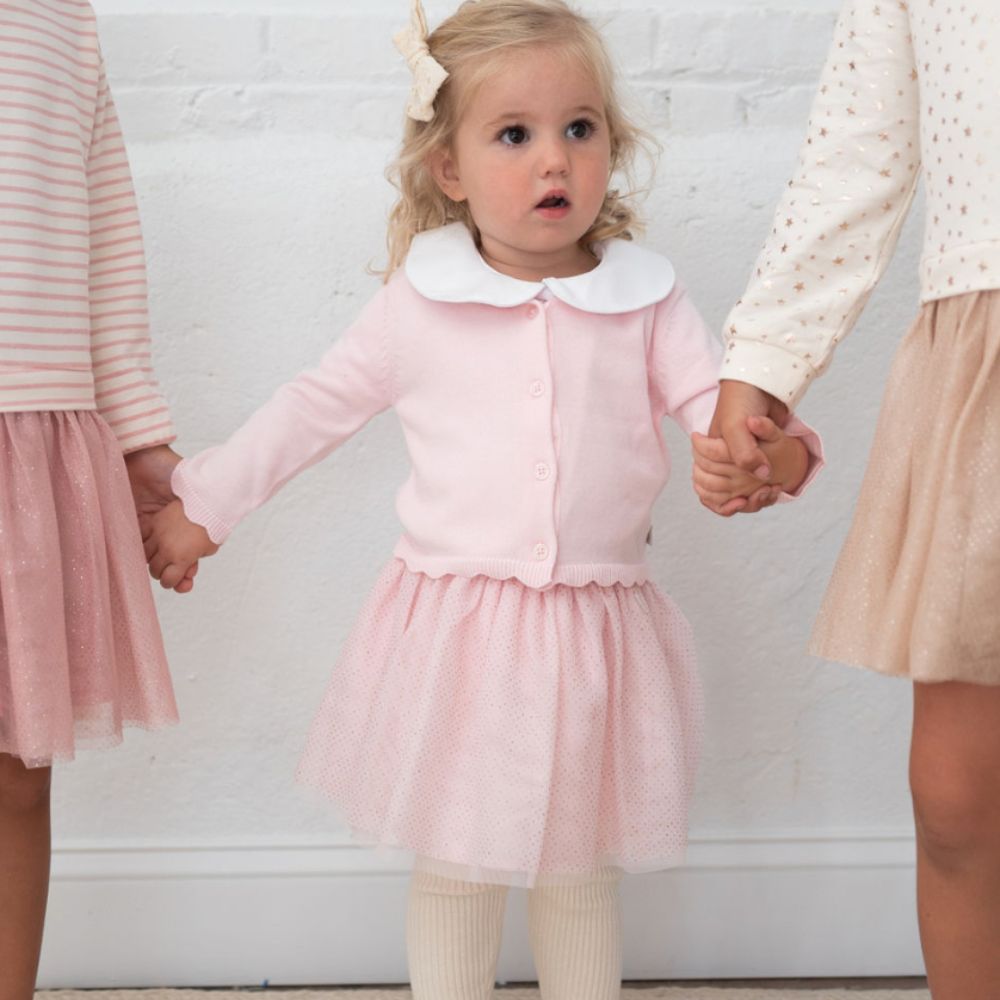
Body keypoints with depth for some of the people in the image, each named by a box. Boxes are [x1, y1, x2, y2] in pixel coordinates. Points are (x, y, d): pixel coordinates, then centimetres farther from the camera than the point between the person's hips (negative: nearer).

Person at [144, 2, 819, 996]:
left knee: (578, 872, 14)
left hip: (595, 633, 1)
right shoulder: (418, 307, -1)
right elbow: (313, 407, 8)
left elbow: (717, 396, -3)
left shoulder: (644, 299, 1)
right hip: (454, 629, -1)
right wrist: (201, 503, 12)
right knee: (453, 868, 9)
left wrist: (766, 447, -26)